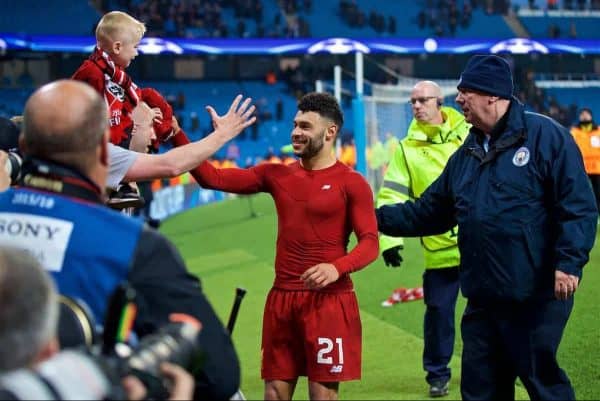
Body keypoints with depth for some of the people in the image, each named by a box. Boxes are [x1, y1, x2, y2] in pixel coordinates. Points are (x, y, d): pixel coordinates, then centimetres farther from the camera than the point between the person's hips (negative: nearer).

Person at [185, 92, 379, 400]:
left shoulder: (351, 183, -3)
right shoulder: (277, 175, 11)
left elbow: (369, 243, -9)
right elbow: (213, 178, 7)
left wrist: (337, 268, -28)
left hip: (329, 301, -5)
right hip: (281, 299, 5)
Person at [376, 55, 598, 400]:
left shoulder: (545, 136, -8)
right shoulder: (467, 155, 15)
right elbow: (428, 213, 22)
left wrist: (569, 262, -22)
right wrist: (379, 218, 16)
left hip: (537, 297, -8)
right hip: (483, 298, 8)